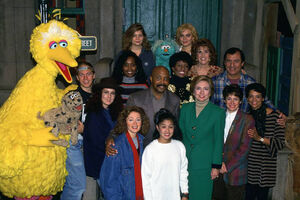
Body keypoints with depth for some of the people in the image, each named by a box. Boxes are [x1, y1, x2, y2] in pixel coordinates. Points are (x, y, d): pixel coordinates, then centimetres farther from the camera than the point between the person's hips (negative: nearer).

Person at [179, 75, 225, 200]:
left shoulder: (218, 112, -6)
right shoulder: (185, 108, 4)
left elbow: (218, 141, -3)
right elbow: (180, 134, 10)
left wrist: (216, 166, -5)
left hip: (204, 164, -3)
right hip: (185, 161, 3)